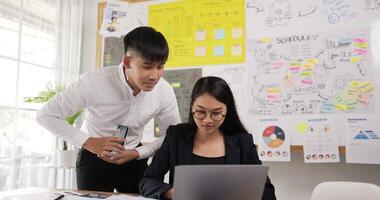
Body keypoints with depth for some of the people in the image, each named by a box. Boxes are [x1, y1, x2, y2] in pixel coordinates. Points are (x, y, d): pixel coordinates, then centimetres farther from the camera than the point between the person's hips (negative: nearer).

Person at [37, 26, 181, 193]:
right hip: (94, 159, -2)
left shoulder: (165, 91, -19)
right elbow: (46, 115, -17)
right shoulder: (93, 83, -28)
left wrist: (138, 153, -17)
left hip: (134, 159, 3)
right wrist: (88, 142, -26)